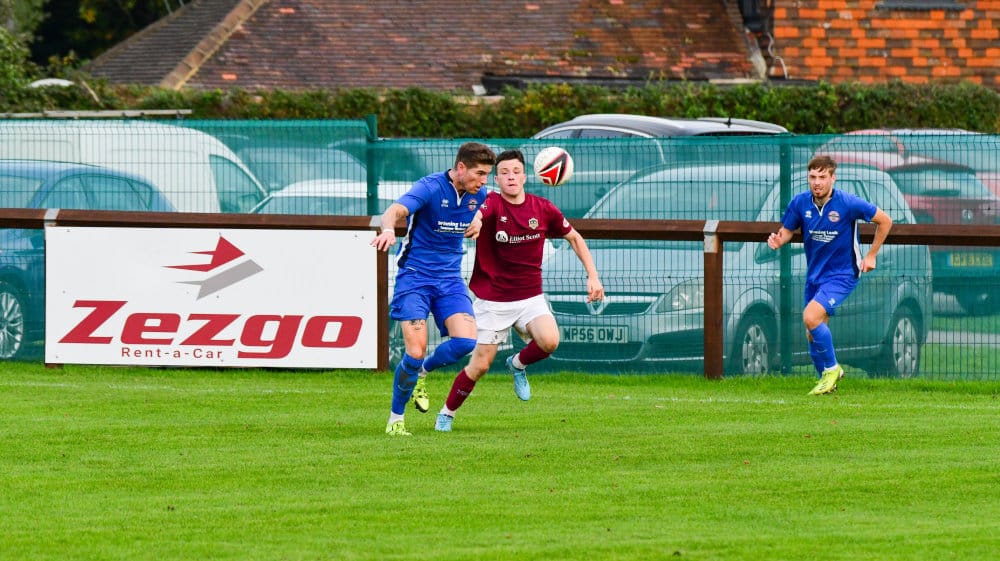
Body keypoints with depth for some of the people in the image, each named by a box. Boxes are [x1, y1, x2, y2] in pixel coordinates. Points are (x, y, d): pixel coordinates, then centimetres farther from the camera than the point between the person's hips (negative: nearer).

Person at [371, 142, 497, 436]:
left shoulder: (478, 196, 3)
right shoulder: (430, 188, -17)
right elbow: (396, 210, -35)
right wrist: (388, 229, -53)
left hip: (450, 279, 5)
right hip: (414, 276, -5)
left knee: (466, 341, -16)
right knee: (415, 353, -14)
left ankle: (423, 372, 16)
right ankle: (395, 419, 6)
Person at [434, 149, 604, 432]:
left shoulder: (543, 209, -2)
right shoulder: (492, 204, -12)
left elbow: (574, 238, 14)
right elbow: (477, 214, -38)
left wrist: (593, 276, 5)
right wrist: (475, 220, -63)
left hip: (530, 297, 2)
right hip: (492, 299, -2)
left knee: (549, 341, -25)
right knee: (480, 364, -2)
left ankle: (518, 364, 9)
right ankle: (446, 413, 22)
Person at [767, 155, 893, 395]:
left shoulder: (848, 203, -18)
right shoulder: (800, 202, -6)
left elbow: (885, 221, -7)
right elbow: (787, 231, 5)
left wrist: (871, 255, -6)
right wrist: (777, 240, -20)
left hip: (842, 274, -5)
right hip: (814, 274, 5)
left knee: (811, 317, -25)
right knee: (813, 335, 8)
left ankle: (832, 368, -6)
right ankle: (827, 379, 33)